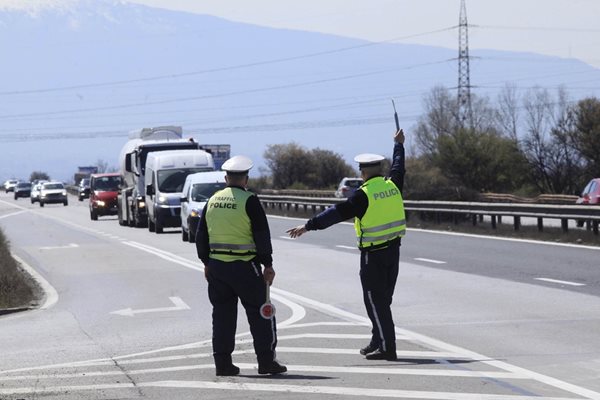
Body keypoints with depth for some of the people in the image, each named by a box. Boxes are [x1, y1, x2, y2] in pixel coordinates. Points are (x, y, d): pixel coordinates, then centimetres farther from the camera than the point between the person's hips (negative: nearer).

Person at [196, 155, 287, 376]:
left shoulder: (213, 201, 8)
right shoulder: (249, 201, -10)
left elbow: (201, 235, 13)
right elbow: (262, 235, -11)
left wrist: (207, 263, 21)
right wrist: (268, 265, -5)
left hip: (216, 265, 5)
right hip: (244, 266, -5)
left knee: (222, 314, 11)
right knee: (260, 313, 3)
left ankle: (222, 362, 10)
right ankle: (266, 361, 2)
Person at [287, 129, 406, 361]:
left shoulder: (364, 194, -16)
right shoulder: (392, 185, 2)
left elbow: (337, 213, -19)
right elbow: (398, 167, 23)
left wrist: (309, 226, -18)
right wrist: (398, 145, 42)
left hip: (373, 254, -7)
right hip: (393, 250, 7)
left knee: (375, 301, -2)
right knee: (384, 298, 16)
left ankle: (387, 347, -5)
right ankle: (377, 343, 25)